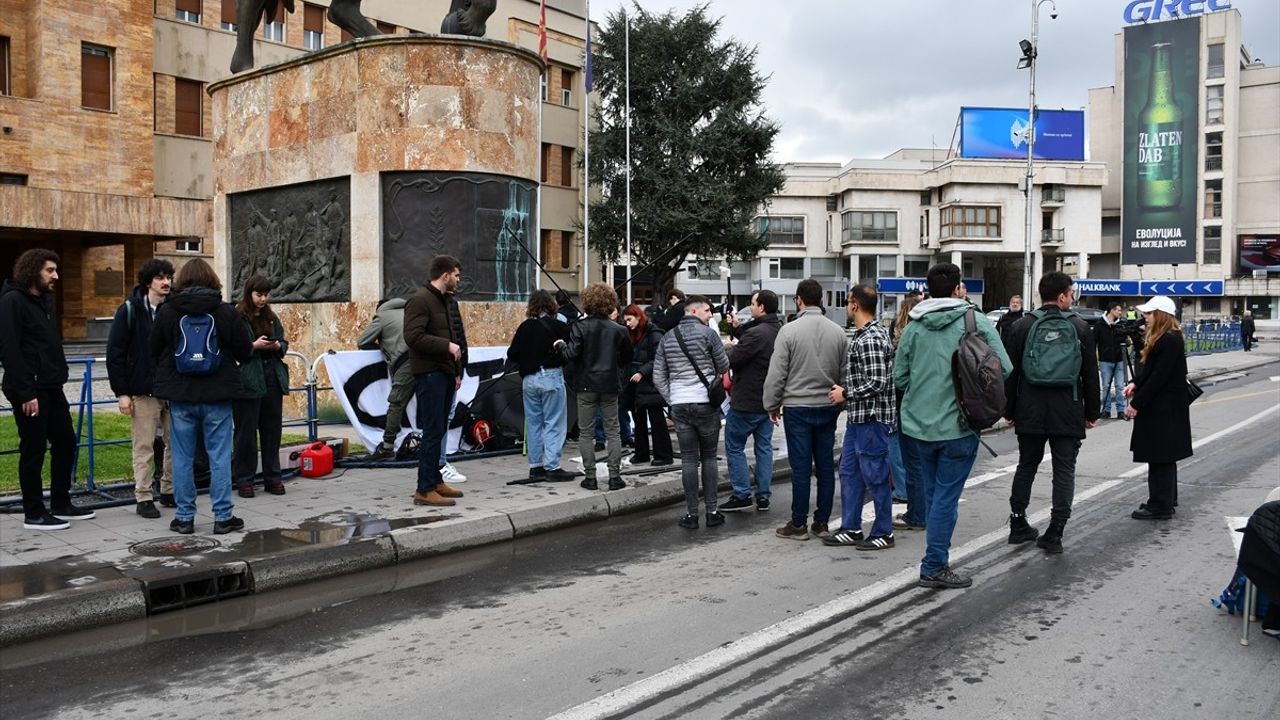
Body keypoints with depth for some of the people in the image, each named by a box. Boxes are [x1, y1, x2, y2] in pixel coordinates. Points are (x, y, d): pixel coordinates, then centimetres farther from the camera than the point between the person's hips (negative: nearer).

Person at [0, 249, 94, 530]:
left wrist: (58, 378, 12)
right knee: (33, 449, -1)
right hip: (29, 391, -9)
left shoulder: (44, 299, 16)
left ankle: (61, 504, 25)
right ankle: (33, 513, 9)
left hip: (51, 387, 9)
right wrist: (26, 393, -21)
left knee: (65, 442, 13)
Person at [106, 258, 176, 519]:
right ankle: (143, 498, 10)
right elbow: (115, 353, -4)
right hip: (143, 391, -4)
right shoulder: (130, 310, -3)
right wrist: (121, 392, -9)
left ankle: (169, 491, 22)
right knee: (144, 447, 1)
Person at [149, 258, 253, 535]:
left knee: (182, 457, 9)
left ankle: (184, 517, 14)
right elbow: (245, 352, -2)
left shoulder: (167, 312, -3)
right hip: (217, 396, -1)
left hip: (180, 396, 1)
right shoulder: (226, 312, -5)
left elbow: (153, 351, 5)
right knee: (220, 457, 5)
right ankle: (223, 516, 7)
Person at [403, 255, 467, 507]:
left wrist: (457, 371, 19)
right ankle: (425, 490, -6)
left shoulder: (443, 300, 21)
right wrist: (447, 346, -20)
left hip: (445, 374, 10)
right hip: (429, 374, -10)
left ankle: (435, 480, 22)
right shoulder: (420, 300, -11)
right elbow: (413, 337, -22)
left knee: (439, 431, 14)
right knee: (433, 432, -9)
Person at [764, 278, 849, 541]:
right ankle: (822, 521, 16)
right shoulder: (837, 331, 4)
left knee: (801, 467, 0)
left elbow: (777, 373, -9)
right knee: (825, 465, 9)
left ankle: (798, 524, 7)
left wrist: (772, 405, 2)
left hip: (797, 407, -4)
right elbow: (845, 372, 9)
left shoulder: (789, 330, -10)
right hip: (828, 408, 4)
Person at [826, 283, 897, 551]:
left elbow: (877, 382, -24)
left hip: (872, 418, -10)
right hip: (859, 417, 10)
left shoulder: (871, 340, -19)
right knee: (849, 471, 15)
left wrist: (846, 394, -14)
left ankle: (883, 533, 13)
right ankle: (851, 529, 23)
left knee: (875, 476, 1)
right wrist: (844, 389, 10)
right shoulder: (863, 335, 12)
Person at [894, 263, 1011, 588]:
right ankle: (934, 567, 6)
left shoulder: (914, 327, 1)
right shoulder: (977, 322, -8)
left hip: (919, 425, 4)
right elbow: (1003, 368, -9)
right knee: (946, 498, 2)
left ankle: (937, 561, 26)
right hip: (957, 426, -4)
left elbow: (899, 377, 2)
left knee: (932, 495, 16)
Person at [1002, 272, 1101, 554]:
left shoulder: (1022, 325, 0)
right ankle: (1054, 533, 0)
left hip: (1030, 412, 2)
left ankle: (1018, 525, 19)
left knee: (1026, 466, 15)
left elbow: (1010, 372, 1)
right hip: (1068, 413, -1)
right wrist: (1092, 412, 11)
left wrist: (1009, 410, 9)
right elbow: (1091, 374, 3)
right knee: (1064, 471, 4)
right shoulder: (1080, 327, -1)